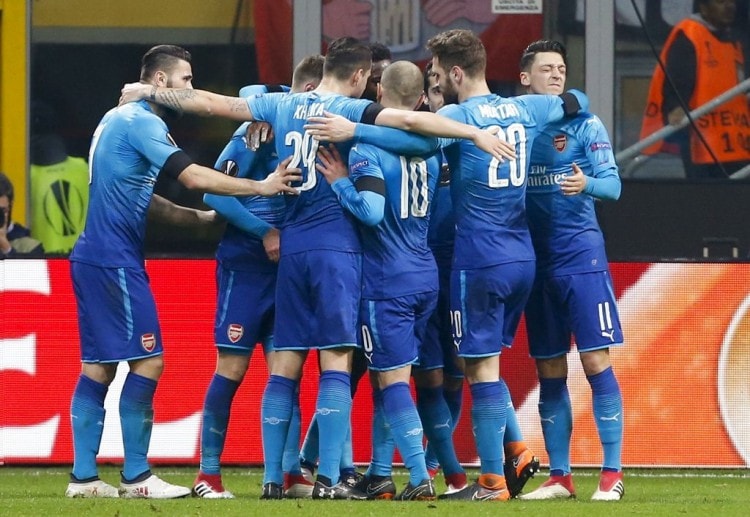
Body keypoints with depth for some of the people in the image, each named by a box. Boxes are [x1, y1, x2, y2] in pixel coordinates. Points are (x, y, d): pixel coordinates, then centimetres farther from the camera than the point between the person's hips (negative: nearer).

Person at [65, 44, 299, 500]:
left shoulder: (121, 120, 17)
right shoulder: (140, 122, -13)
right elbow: (193, 177, -21)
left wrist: (201, 217, 17)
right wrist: (261, 187, -17)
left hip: (96, 258, 10)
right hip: (115, 261, -10)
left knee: (99, 365, 9)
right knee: (147, 360, -7)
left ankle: (83, 476, 8)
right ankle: (137, 476, -5)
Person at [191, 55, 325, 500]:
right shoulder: (259, 129, -11)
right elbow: (215, 191, -13)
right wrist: (265, 232, -18)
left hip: (287, 264, 6)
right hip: (246, 263, -6)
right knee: (232, 368, -2)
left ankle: (291, 472, 5)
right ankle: (208, 473, 5)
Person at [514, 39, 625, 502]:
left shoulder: (584, 125, -1)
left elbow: (613, 184, -7)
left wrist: (587, 184, -28)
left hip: (581, 256, -4)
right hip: (536, 260, 4)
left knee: (596, 362, -8)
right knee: (549, 373, 7)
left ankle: (612, 474, -6)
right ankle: (559, 477, 13)